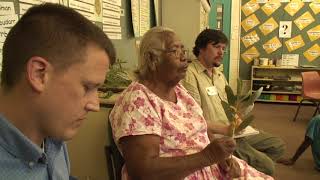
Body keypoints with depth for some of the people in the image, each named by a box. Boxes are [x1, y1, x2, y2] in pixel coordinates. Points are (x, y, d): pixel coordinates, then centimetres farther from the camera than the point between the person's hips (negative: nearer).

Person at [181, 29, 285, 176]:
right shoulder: (190, 75, -16)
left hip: (232, 131, 10)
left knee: (278, 145, 10)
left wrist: (237, 119, 2)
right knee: (266, 167, -17)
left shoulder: (219, 74, 17)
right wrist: (224, 129, -21)